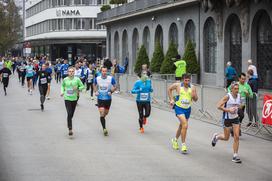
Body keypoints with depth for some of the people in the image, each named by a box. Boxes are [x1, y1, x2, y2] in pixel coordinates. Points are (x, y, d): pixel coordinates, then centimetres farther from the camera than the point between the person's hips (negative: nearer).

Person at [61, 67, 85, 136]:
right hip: (67, 98, -1)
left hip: (74, 98, 2)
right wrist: (62, 92, 2)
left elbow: (82, 86, 5)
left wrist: (78, 89, -14)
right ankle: (70, 129, -15)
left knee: (72, 114, 12)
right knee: (69, 114, -13)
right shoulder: (65, 80, 0)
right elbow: (62, 86, 18)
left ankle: (69, 123, 39)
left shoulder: (77, 79, -3)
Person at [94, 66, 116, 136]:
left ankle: (102, 119, 51)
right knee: (102, 114, -13)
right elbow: (95, 85, 15)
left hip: (108, 99, 1)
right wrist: (95, 91, -1)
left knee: (105, 113, 17)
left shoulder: (111, 79, -9)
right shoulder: (97, 79, -5)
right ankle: (104, 129, -11)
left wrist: (111, 92, -13)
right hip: (100, 99, -1)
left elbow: (115, 86, 4)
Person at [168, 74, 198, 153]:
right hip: (179, 108, -4)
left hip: (187, 109, 4)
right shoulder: (177, 85, -9)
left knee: (182, 126, 21)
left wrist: (194, 96, -18)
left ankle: (175, 140, 46)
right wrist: (171, 99, 4)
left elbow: (196, 100, 5)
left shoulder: (192, 88, -3)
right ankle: (183, 145, -14)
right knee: (185, 125, -22)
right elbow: (169, 89, 10)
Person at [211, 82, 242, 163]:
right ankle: (216, 136, 40)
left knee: (236, 137, -5)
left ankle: (235, 156, 3)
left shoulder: (239, 96, 0)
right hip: (227, 119, -4)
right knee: (226, 138, 7)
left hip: (235, 118, 4)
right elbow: (219, 106, -17)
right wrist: (228, 110, -23)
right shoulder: (227, 96, -16)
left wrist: (237, 108, 1)